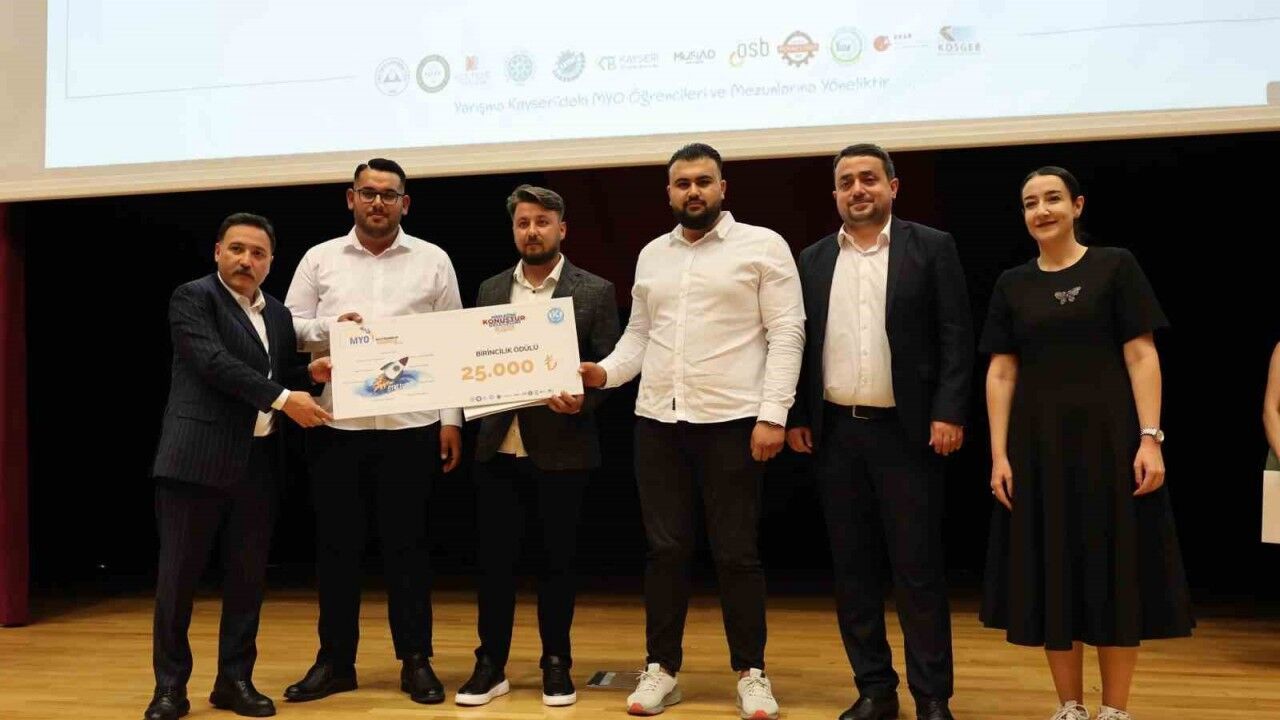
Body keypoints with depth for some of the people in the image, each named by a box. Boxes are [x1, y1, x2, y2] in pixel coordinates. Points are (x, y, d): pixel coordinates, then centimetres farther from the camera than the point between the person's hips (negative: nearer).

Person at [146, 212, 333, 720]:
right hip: (198, 457, -5)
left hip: (258, 461, 6)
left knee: (248, 575, 9)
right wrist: (283, 398, -20)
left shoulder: (278, 314, 16)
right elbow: (214, 361, -17)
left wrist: (311, 374, 1)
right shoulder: (193, 297, -3)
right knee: (179, 573, 2)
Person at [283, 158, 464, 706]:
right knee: (336, 544, 8)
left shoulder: (432, 261, 5)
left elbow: (453, 345, 4)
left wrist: (452, 420, -1)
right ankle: (335, 660, 21)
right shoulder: (320, 259, 9)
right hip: (335, 424, 2)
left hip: (410, 425, -1)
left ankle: (416, 661, 16)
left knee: (406, 544, 5)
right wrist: (330, 327, -13)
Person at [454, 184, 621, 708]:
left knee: (557, 562, 8)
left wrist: (582, 401, -20)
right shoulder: (490, 289, 11)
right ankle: (490, 665, 20)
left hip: (561, 451, -3)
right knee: (493, 560, 7)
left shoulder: (595, 292, 0)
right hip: (497, 450, 3)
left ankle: (557, 665, 22)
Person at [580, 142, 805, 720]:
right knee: (665, 549, 9)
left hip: (733, 421, -4)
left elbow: (786, 334, -6)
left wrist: (772, 415, -14)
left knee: (736, 553, 3)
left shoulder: (763, 245, -1)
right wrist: (606, 372, -2)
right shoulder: (651, 255, 15)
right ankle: (662, 669, 21)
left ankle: (751, 673, 18)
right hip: (657, 420, 4)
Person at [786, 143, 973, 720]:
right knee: (852, 568, 9)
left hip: (908, 430, -3)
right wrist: (796, 417, 4)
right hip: (835, 432, 4)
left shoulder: (931, 247, 2)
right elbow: (801, 343, 11)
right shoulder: (813, 259, 11)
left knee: (918, 568, 1)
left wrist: (949, 413, -12)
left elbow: (956, 336, -3)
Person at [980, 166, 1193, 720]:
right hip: (1039, 443, 3)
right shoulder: (1013, 284, 7)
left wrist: (1150, 438, -12)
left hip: (1108, 438, -2)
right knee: (1050, 574, 6)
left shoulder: (1115, 266, 0)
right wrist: (999, 454, -2)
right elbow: (1001, 373, 5)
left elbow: (1141, 356, -4)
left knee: (1115, 571, 3)